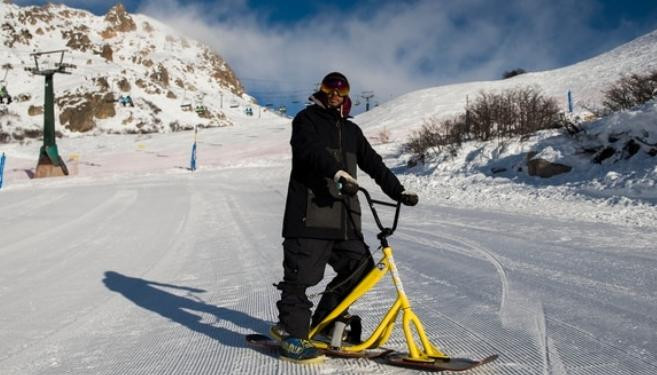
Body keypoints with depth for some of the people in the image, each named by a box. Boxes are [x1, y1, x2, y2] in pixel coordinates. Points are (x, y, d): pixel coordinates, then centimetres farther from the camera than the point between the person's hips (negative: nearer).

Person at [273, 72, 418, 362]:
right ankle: (292, 334, 4)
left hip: (344, 215, 7)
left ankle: (325, 324, 18)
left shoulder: (351, 130, 25)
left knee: (360, 267, 4)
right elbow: (311, 149, -16)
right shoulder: (306, 119, 5)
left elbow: (373, 163, 24)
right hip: (311, 211, -7)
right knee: (302, 273, -8)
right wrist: (337, 171, -32)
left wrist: (398, 191, 16)